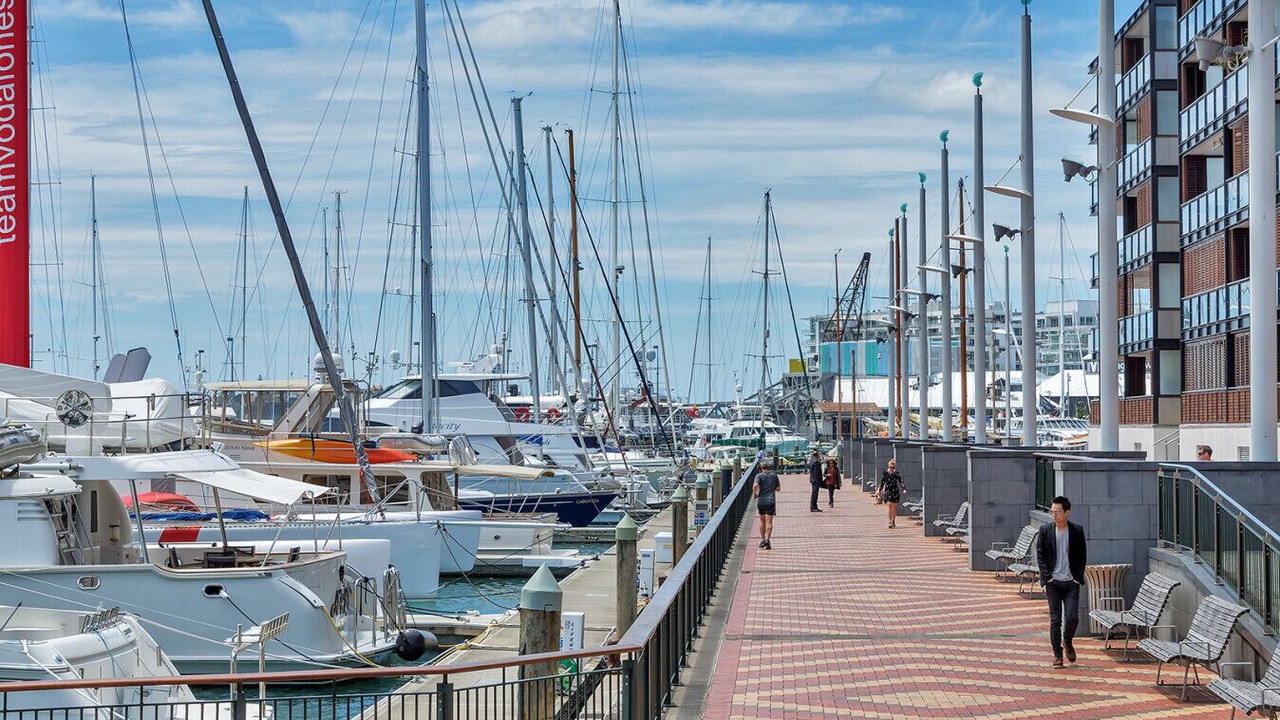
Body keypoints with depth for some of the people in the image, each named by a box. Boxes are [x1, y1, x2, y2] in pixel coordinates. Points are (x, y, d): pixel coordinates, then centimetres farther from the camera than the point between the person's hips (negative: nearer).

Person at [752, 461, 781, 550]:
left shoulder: (759, 475, -2)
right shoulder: (774, 476, 5)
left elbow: (755, 485, -20)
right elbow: (778, 488, 8)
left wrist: (754, 494, -4)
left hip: (761, 500, 0)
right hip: (771, 501, 0)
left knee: (762, 520, 16)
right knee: (769, 521, -2)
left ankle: (762, 539, 20)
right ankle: (767, 539, -18)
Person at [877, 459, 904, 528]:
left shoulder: (896, 474, -1)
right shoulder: (885, 473, -1)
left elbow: (901, 481, -8)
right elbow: (882, 483, 5)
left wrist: (904, 489, -23)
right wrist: (879, 491, 8)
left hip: (895, 491, 1)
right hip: (888, 491, -1)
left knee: (894, 507, 5)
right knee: (889, 505, -13)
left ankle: (894, 521, 20)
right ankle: (890, 521, -13)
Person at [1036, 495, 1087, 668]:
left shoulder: (1077, 531, 0)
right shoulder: (1045, 530, 0)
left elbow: (1082, 556, 7)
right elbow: (1040, 555, 3)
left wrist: (1078, 577, -1)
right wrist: (1047, 576, -5)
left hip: (1071, 582, 0)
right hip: (1053, 582, 0)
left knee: (1072, 617, -7)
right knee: (1055, 619, -1)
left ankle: (1067, 641, 23)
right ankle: (1057, 654, 8)